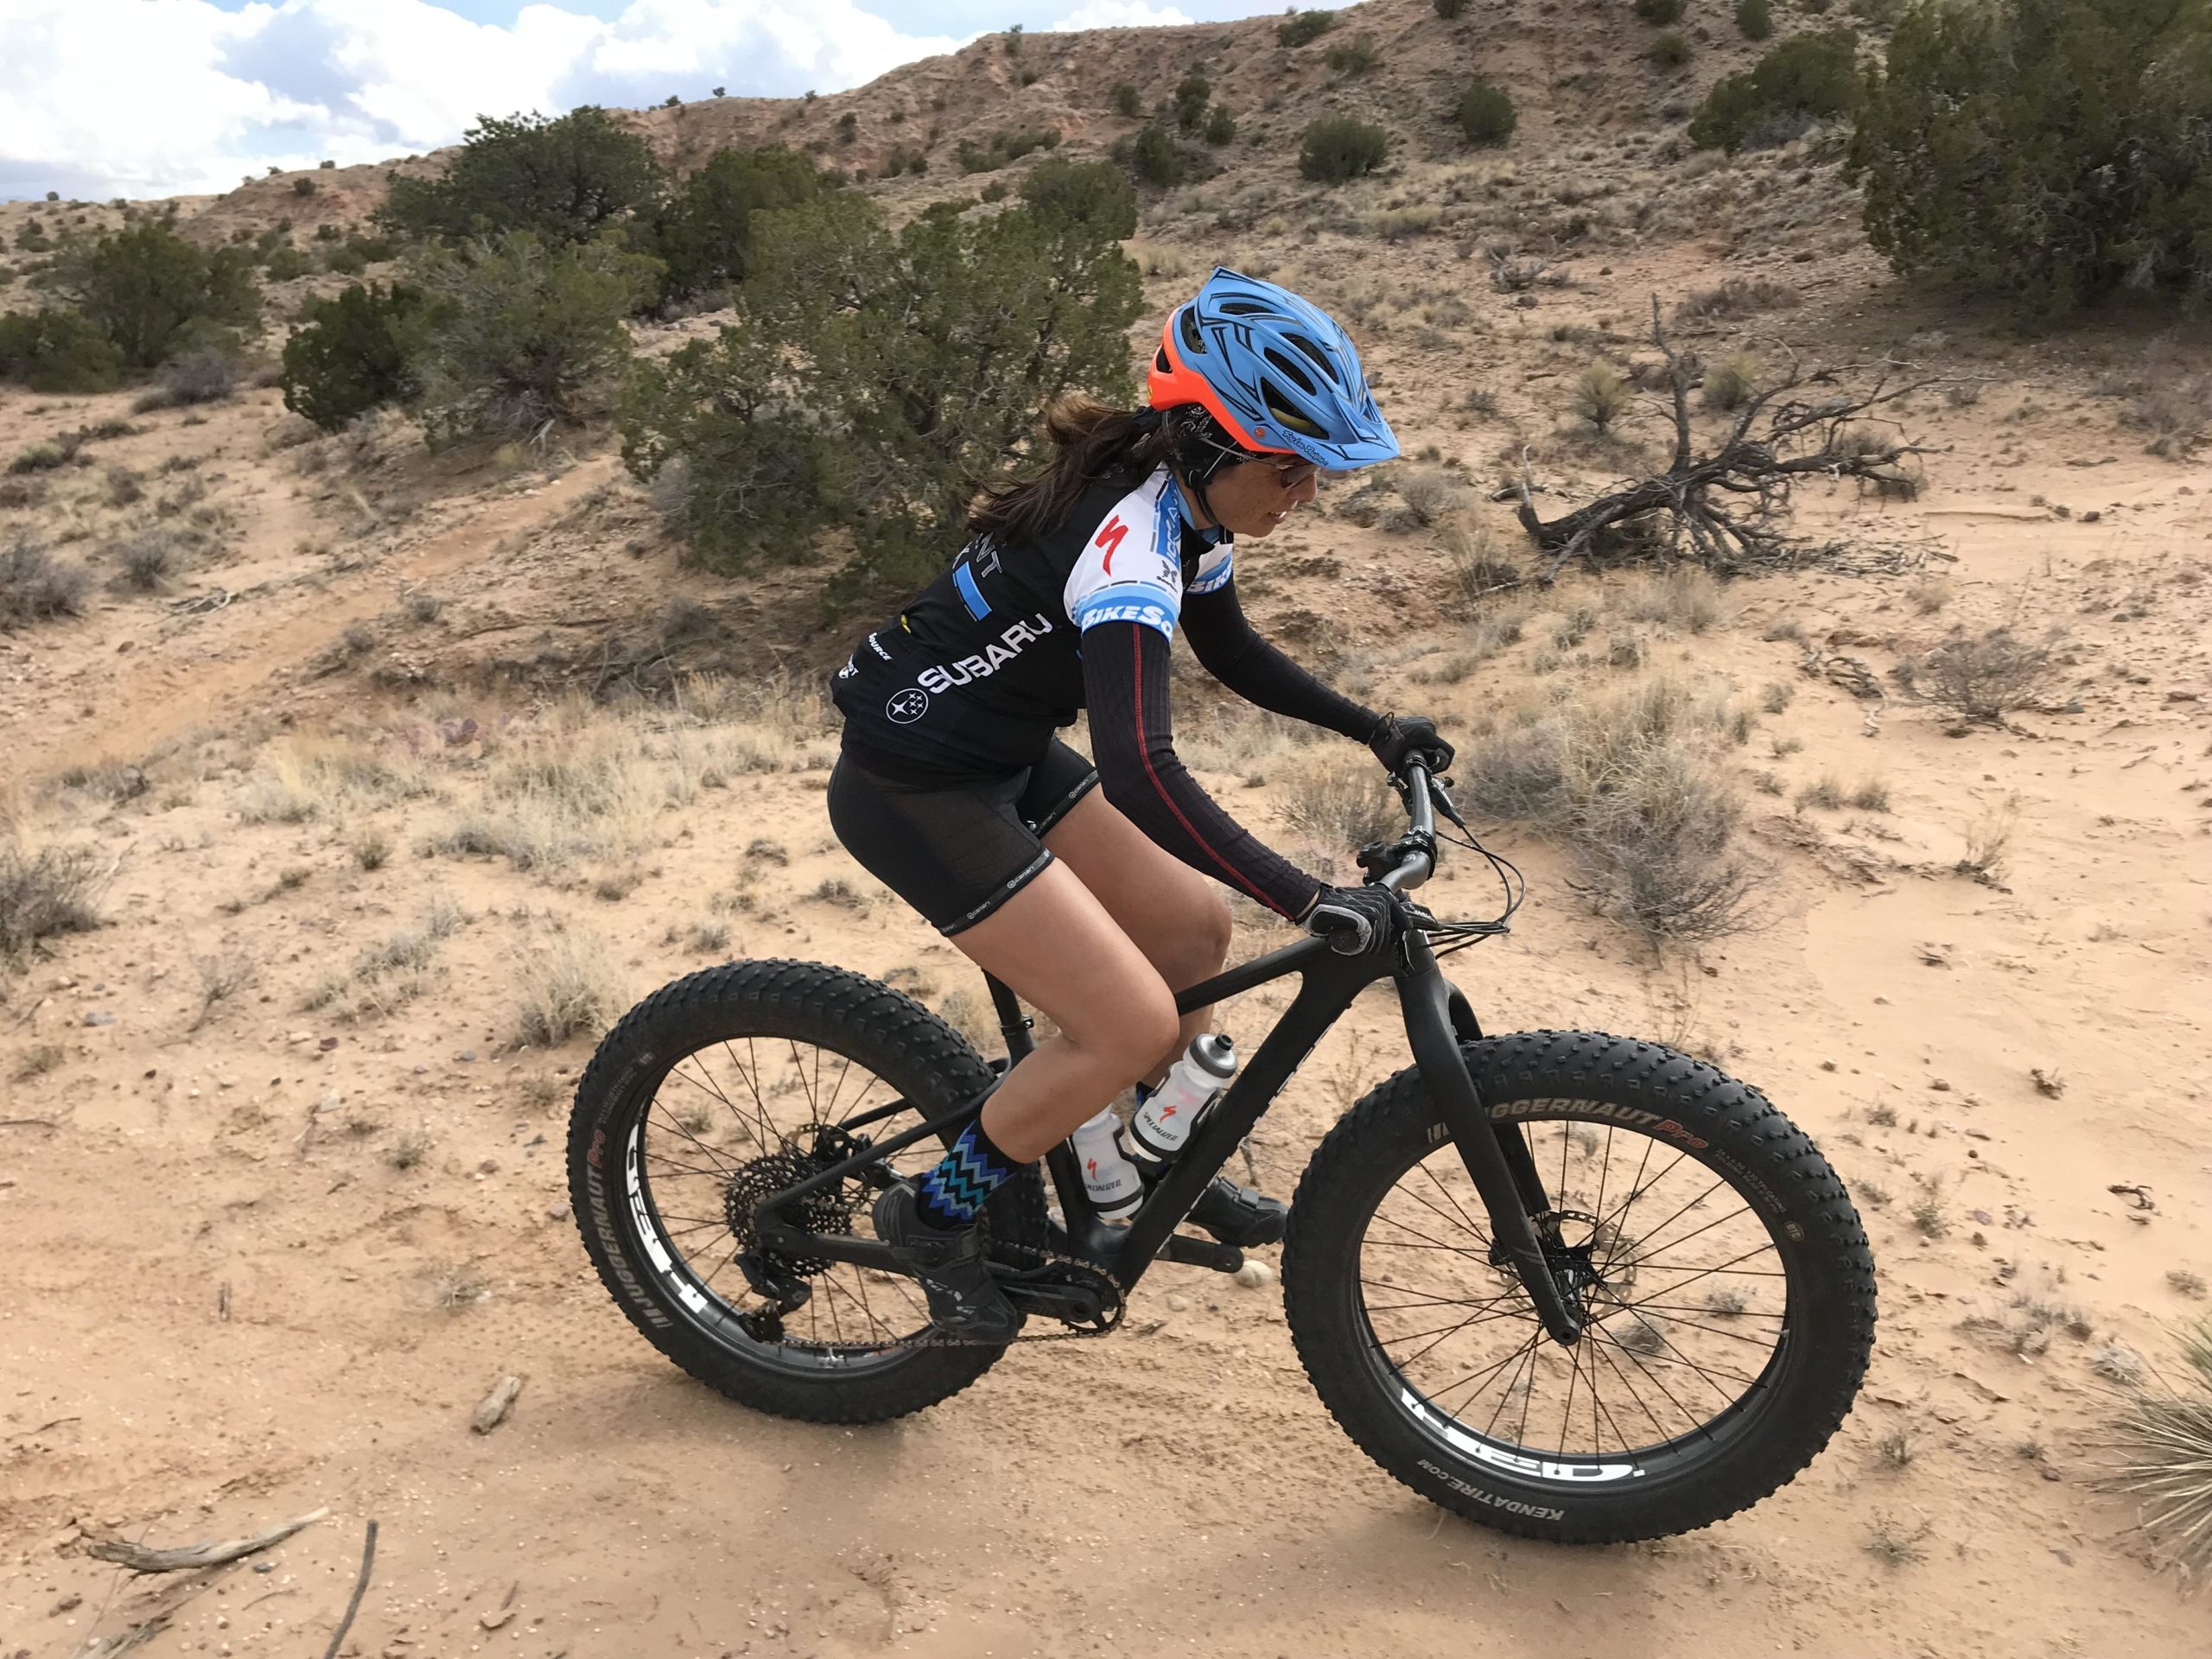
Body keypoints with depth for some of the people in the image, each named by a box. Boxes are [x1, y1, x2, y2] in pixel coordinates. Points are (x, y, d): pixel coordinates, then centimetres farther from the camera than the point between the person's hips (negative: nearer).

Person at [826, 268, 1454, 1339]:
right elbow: (1140, 774, -41)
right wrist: (1312, 903, -40)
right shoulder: (1132, 535, -29)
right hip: (913, 792, -9)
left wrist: (1376, 729, 9)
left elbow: (1233, 656, 16)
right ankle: (934, 1215, 9)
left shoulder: (1185, 500, 0)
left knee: (1193, 930, 10)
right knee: (1134, 1023, -11)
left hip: (1004, 757, 9)